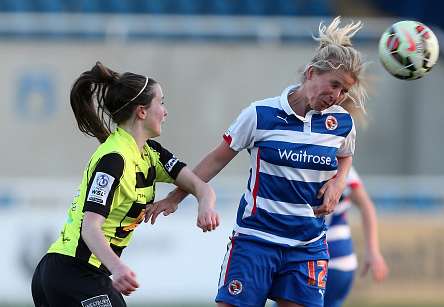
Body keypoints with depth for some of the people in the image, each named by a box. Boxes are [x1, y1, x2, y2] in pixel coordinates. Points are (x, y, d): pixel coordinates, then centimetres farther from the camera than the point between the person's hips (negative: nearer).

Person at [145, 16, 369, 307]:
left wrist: (338, 182, 2)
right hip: (255, 237, -3)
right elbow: (218, 158, 3)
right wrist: (176, 197, 4)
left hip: (308, 246, 3)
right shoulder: (261, 114, -7)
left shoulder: (342, 123, 2)